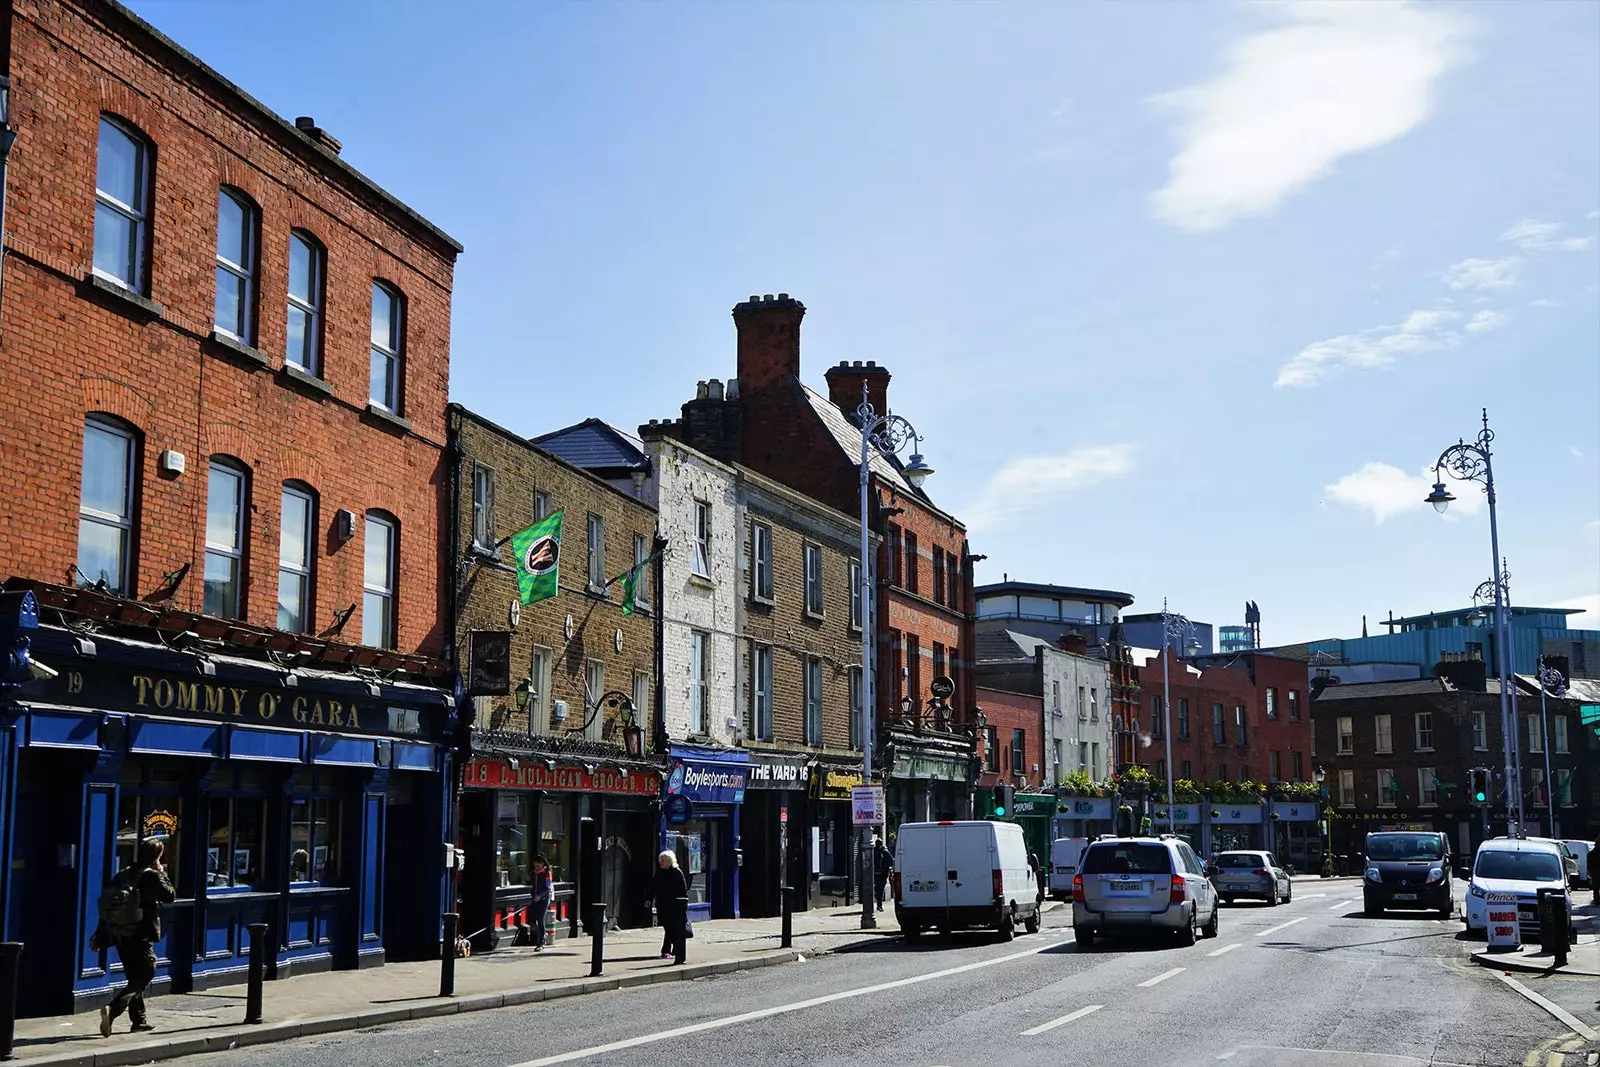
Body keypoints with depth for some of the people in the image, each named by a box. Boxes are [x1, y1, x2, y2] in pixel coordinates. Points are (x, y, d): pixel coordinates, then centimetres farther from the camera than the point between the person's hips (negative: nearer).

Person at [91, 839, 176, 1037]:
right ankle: (112, 1009, -24)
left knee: (136, 977, 19)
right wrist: (162, 874, 8)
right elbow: (170, 896, -3)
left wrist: (100, 935, 13)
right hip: (141, 937, -8)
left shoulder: (123, 874, 11)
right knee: (143, 976, -4)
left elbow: (106, 903, 9)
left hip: (119, 936, 8)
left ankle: (139, 1020, 26)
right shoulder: (152, 876, -10)